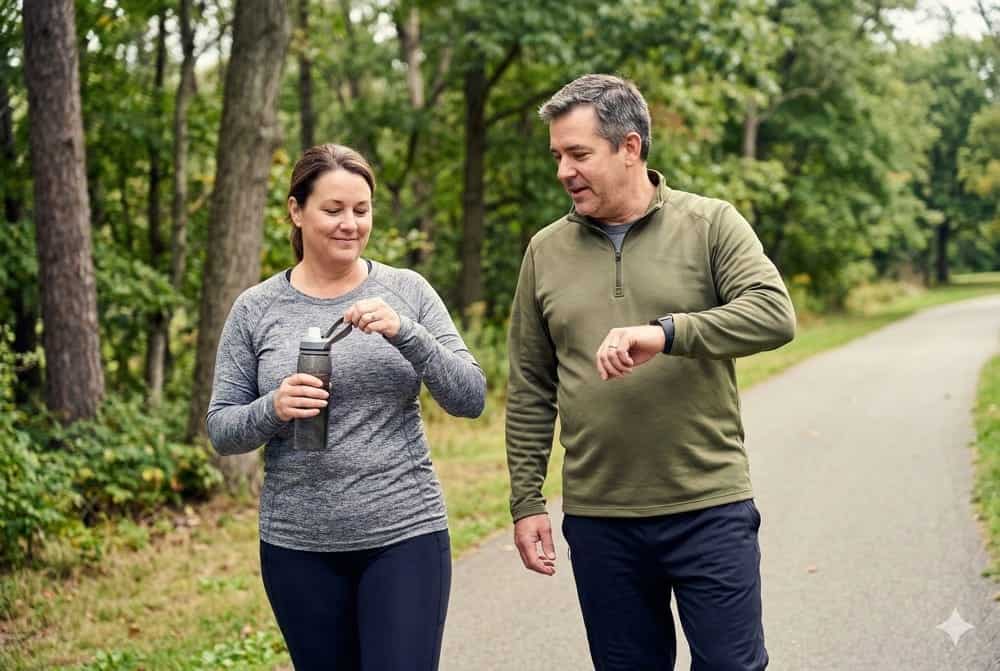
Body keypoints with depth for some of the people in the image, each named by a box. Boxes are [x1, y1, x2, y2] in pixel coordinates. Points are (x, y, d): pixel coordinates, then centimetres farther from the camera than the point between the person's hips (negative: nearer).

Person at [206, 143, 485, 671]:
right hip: (299, 547, 1)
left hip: (405, 535, -1)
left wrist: (405, 334, -19)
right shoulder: (256, 309, 0)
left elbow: (470, 399, -4)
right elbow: (221, 430, 2)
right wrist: (273, 410, -18)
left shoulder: (407, 292, 0)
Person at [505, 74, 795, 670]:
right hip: (597, 520, 3)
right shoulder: (547, 251, 6)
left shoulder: (710, 225, -2)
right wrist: (526, 502, 6)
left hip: (710, 508, -2)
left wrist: (665, 333, -29)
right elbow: (530, 392, 9)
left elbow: (775, 315, -17)